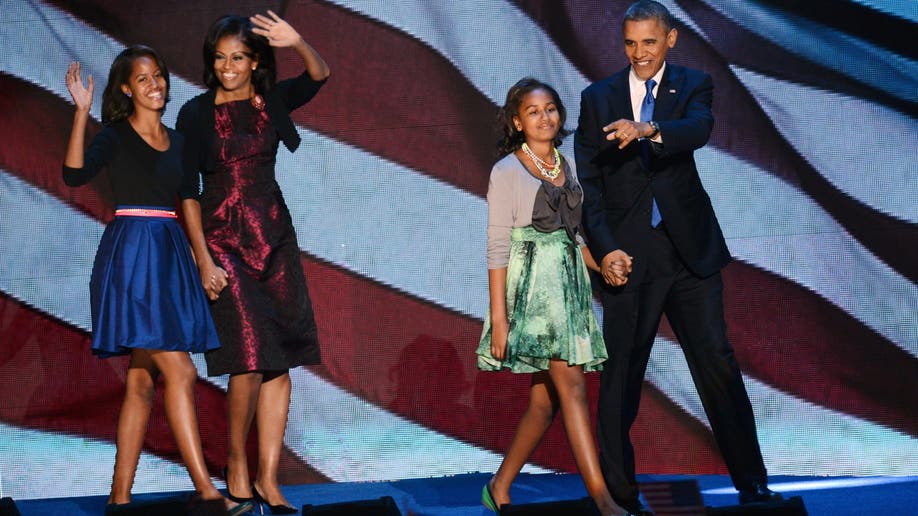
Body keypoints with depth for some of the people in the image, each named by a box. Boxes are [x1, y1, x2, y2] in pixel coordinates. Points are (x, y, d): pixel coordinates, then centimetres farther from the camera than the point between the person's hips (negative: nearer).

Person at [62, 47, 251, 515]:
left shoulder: (177, 142, 16)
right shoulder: (115, 136, -2)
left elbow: (192, 200, 21)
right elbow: (75, 175, -19)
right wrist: (81, 111, -23)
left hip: (169, 256, 7)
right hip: (131, 254, -7)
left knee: (142, 380, 6)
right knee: (179, 371, -15)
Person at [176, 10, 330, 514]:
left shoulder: (272, 102, 7)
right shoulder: (196, 113, -3)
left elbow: (319, 75, -3)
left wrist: (297, 43, -23)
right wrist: (203, 259, -11)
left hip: (274, 236, 4)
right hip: (224, 239, -4)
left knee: (279, 364, 0)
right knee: (250, 358, -13)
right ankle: (236, 467, 5)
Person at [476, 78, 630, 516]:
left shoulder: (567, 167, 14)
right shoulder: (507, 171, -4)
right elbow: (497, 246, -7)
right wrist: (498, 318, -12)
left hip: (569, 284, 7)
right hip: (532, 286, -7)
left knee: (544, 401, 6)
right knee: (571, 385, -16)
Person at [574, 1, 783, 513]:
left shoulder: (693, 85, 3)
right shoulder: (598, 98, 5)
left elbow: (699, 129, -20)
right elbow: (588, 183, 2)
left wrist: (649, 130, -40)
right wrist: (605, 249, -10)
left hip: (690, 249, 0)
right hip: (628, 254, 0)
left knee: (718, 363, 2)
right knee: (620, 372, 2)